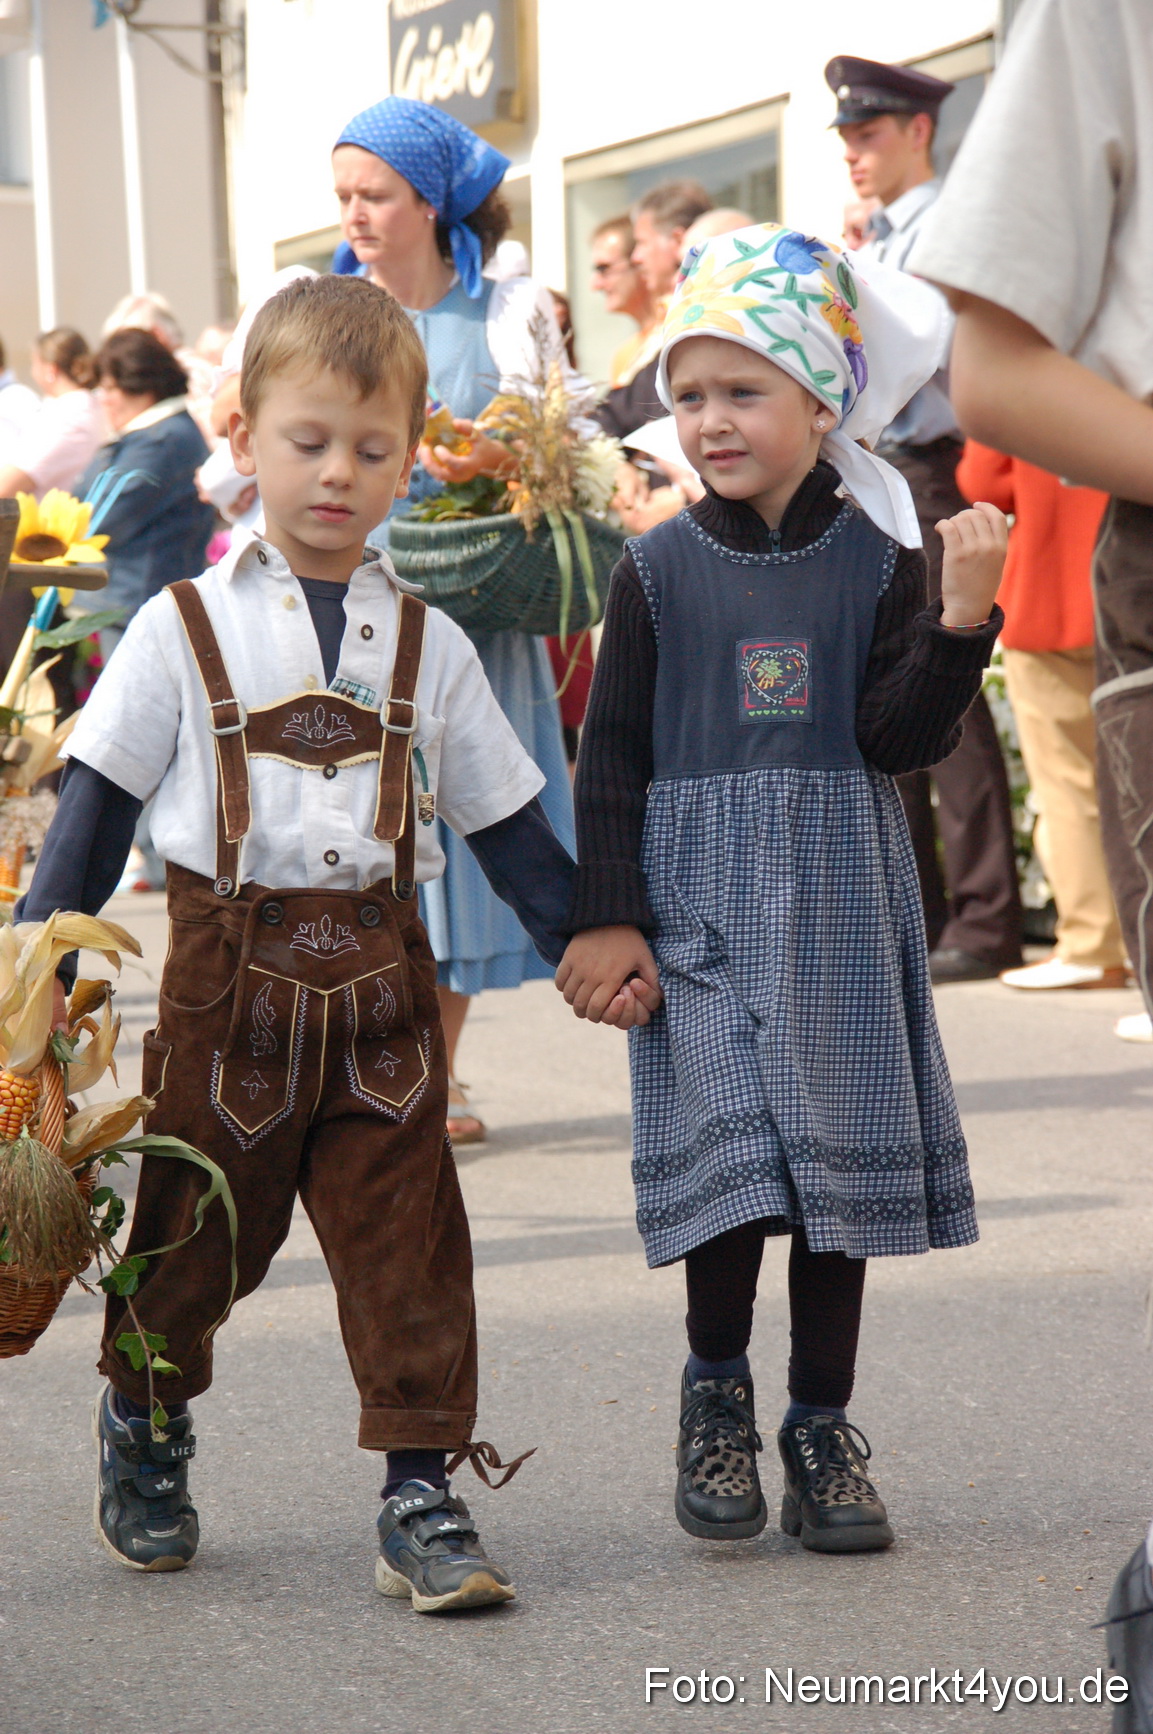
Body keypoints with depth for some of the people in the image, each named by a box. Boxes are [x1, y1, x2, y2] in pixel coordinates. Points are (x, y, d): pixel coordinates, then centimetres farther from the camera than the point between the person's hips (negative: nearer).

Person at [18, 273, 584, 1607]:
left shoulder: (424, 643, 7)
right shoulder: (185, 628, 0)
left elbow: (505, 819, 13)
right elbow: (98, 798, 0)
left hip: (378, 971, 2)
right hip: (228, 969, -1)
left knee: (406, 1240, -3)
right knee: (195, 1231, 11)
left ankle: (423, 1494, 3)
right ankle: (143, 1427, 36)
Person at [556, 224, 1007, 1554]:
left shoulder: (878, 559, 0)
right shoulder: (660, 569, 1)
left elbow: (901, 737, -6)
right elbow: (612, 753, 2)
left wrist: (962, 620, -20)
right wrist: (606, 919, -3)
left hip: (838, 901, 1)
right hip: (700, 904, -1)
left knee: (841, 1152, 3)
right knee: (728, 1146, -11)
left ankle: (821, 1425, 15)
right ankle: (715, 1391, 12)